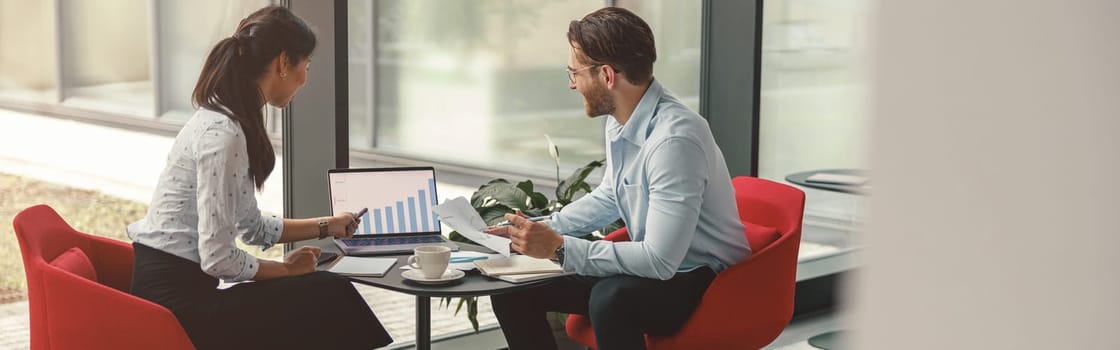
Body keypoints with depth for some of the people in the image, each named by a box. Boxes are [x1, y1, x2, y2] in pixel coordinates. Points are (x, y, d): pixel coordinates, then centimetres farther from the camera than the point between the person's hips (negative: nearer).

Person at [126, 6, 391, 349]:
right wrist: (286, 269, -6)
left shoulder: (226, 120, 10)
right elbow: (218, 258, -22)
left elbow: (251, 226, 20)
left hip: (179, 287, 9)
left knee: (328, 294, 7)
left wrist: (325, 226, 28)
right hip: (174, 299, -9)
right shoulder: (222, 133, -21)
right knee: (331, 298, -7)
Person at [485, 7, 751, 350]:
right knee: (515, 288, 2)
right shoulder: (620, 120, -2)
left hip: (704, 282, -8)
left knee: (610, 298, -38)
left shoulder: (675, 139, -28)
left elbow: (660, 260, -29)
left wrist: (559, 248, -24)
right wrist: (539, 230, 6)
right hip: (654, 264, 9)